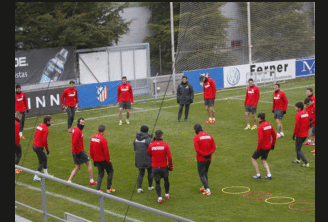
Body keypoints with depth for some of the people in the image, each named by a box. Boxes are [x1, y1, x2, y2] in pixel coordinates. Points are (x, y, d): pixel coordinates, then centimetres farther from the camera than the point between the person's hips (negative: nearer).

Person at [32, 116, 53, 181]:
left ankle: (46, 173, 32)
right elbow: (44, 140, -23)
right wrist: (47, 149, -13)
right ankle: (36, 177, 4)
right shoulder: (46, 129, -18)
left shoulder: (40, 125, 9)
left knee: (45, 158, 22)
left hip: (34, 145, 9)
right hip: (39, 147, -9)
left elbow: (35, 135, 16)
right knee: (41, 162, 2)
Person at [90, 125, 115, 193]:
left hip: (96, 160, 7)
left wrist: (93, 158, 19)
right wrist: (108, 160, -9)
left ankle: (97, 189, 8)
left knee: (100, 174, 17)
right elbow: (106, 151, -20)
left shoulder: (93, 138, 1)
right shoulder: (103, 139, -21)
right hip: (103, 159, -6)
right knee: (110, 171, 12)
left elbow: (91, 149, 9)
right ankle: (108, 189, 13)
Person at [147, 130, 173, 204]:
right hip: (164, 166, 0)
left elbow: (149, 153, 13)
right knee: (166, 180, 23)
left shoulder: (151, 145, -7)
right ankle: (167, 194, 34)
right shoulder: (165, 145, -11)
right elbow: (169, 157, -12)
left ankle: (159, 197, -3)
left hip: (155, 167, 0)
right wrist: (170, 166, 2)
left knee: (157, 183, 9)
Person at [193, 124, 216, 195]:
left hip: (201, 159, -6)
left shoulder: (196, 138, -12)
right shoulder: (209, 136, 5)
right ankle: (204, 187, 33)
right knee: (205, 172, 24)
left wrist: (204, 155, -17)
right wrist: (209, 154, -9)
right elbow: (214, 147, 1)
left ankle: (207, 190, -7)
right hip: (209, 159, 6)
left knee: (202, 175, 3)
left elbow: (197, 149, -21)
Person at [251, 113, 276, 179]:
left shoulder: (260, 127, -20)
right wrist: (273, 144, 17)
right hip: (268, 147, 7)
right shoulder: (269, 125, 2)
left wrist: (258, 148, -17)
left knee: (253, 159, 13)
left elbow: (260, 139, -27)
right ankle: (269, 175, 9)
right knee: (263, 160, 23)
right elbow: (274, 135, 7)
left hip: (262, 147, -7)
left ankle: (258, 174, 13)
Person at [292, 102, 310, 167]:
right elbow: (308, 123, 12)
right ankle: (298, 159, 38)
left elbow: (297, 126, -20)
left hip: (300, 135, -8)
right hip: (305, 134, 8)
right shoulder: (306, 113, 5)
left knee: (298, 150, 1)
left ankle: (306, 163, -4)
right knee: (297, 145, 27)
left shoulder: (298, 114, -19)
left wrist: (294, 134, -12)